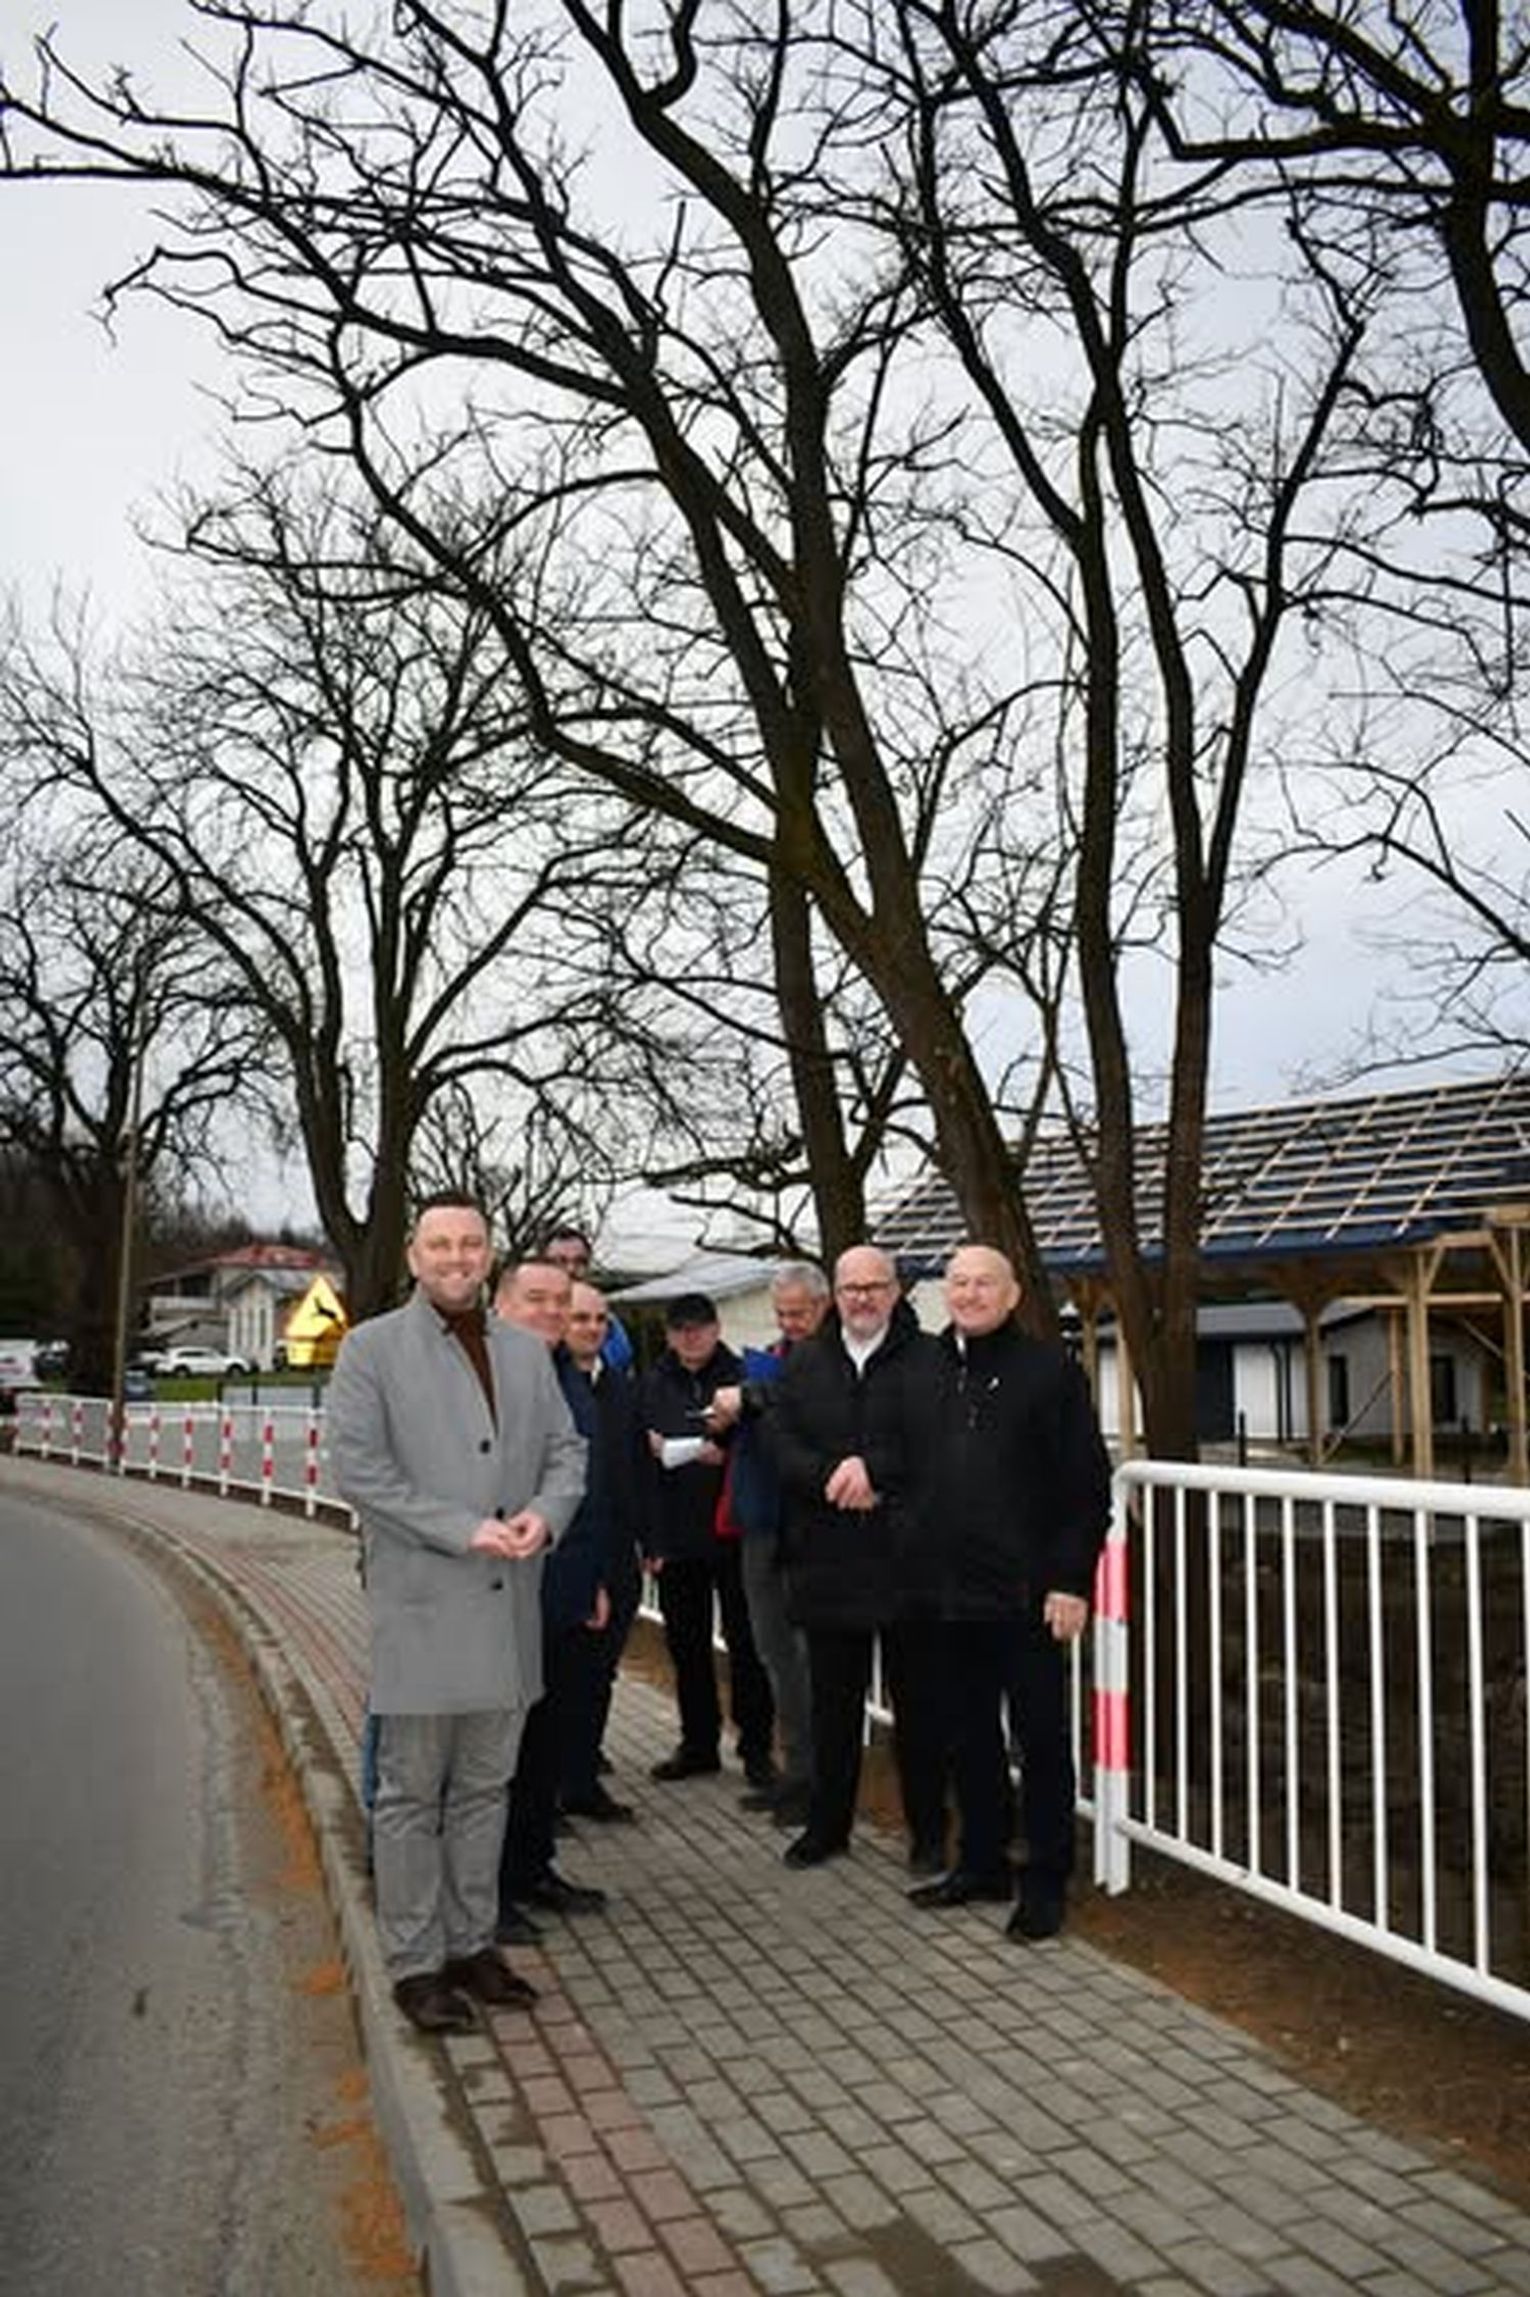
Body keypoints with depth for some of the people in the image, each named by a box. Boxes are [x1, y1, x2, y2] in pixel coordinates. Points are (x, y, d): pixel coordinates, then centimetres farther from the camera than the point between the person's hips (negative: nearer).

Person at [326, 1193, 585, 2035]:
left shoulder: (525, 1352, 12)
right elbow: (356, 1467, -11)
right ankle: (415, 1963, 18)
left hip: (508, 1607, 5)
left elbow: (566, 1450, 12)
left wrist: (545, 1513, -10)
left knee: (485, 1788, 15)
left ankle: (472, 1943, 28)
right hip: (419, 1608, -5)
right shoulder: (371, 1348, -3)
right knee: (412, 1794, 5)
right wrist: (466, 1530, -17)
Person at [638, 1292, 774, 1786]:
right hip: (675, 1537, 3)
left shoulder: (741, 1377, -3)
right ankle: (698, 1743, 24)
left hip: (732, 1535, -3)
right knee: (686, 1644, 12)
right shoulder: (652, 1385, 4)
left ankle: (755, 1746, 14)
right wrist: (651, 1539, -4)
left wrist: (727, 1452, -19)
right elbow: (639, 1462, 1)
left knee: (745, 1643, 3)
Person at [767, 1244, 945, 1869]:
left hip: (908, 1560, -3)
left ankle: (928, 1831, 22)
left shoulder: (931, 1360, -3)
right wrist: (834, 1481, -15)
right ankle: (827, 1824, 28)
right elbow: (781, 1443, -1)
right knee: (832, 1704, 15)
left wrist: (872, 1468, -20)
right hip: (827, 1560, 3)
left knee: (917, 1701, 8)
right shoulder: (803, 1364, 9)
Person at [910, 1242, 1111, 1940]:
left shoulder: (1051, 1370, -4)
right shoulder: (929, 1370, 9)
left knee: (1041, 1739, 6)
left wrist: (1072, 1580, -11)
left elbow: (1088, 1485, -6)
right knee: (969, 1737, 15)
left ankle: (1046, 1882, 18)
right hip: (951, 1593, 5)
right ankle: (981, 1862, 29)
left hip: (1028, 1594, -4)